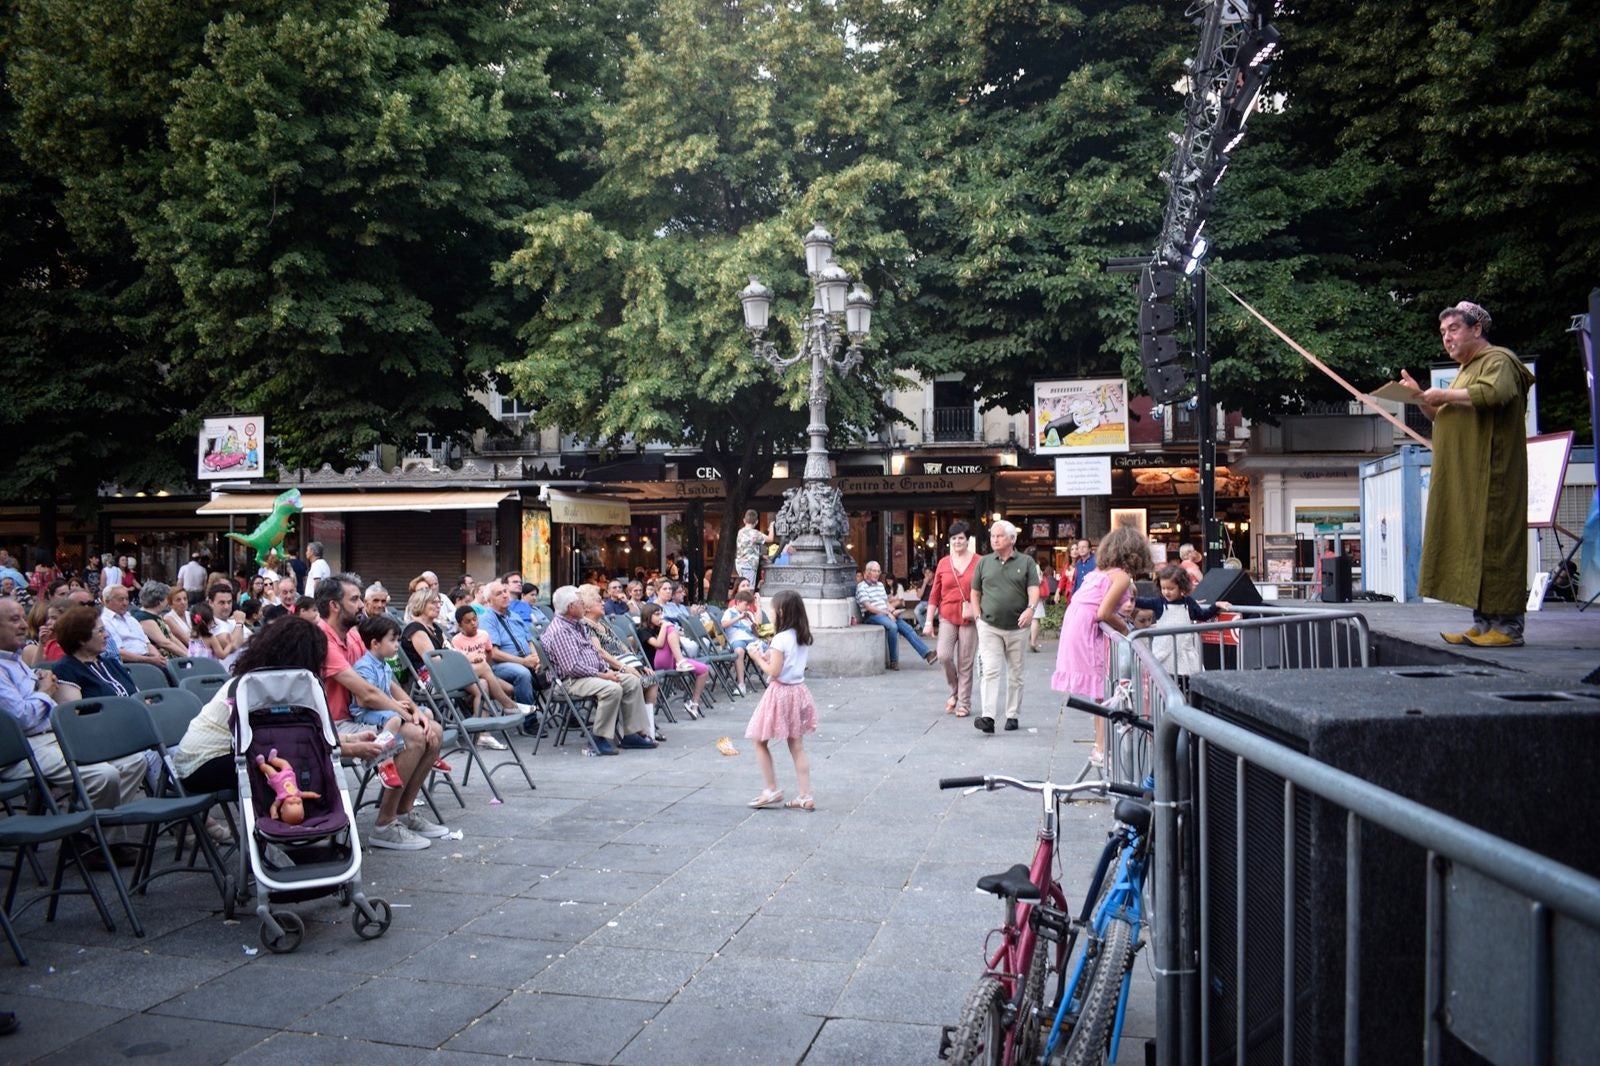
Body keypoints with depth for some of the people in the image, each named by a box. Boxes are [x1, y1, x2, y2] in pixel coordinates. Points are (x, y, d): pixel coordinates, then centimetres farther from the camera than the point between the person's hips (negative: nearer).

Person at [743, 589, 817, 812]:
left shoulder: (780, 639, -18)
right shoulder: (802, 637, 6)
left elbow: (774, 673, -19)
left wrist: (758, 658, -6)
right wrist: (769, 657, 11)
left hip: (781, 693, -8)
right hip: (798, 691, 8)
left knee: (760, 742, 7)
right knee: (797, 746, 9)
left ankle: (772, 791, 9)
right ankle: (805, 796, 9)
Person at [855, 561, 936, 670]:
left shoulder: (880, 585, 24)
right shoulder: (861, 586, -3)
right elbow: (868, 607, -12)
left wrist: (892, 610, -1)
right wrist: (887, 613, -14)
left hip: (886, 614, 8)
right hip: (872, 616, -8)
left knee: (907, 628, -13)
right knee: (892, 626, -33)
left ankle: (927, 653, -18)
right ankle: (893, 661, -24)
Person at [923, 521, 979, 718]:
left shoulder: (979, 562, -1)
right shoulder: (943, 563, 7)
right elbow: (934, 594, 9)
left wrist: (975, 609, -10)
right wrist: (929, 621, 6)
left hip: (969, 619, -2)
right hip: (947, 616, 2)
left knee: (966, 663, 1)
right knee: (944, 655, -15)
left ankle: (964, 703, 15)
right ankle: (954, 691, 12)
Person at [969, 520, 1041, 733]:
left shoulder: (1026, 562, 3)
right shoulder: (983, 562, 8)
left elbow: (1034, 589, -7)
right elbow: (975, 592, 13)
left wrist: (1031, 608, -25)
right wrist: (978, 615, 1)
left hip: (1017, 628, 0)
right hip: (989, 627, 0)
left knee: (1015, 674, 10)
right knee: (990, 671, -10)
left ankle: (1012, 715, 20)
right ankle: (988, 717, -17)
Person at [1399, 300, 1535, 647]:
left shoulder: (1498, 360, -5)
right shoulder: (1467, 369, 24)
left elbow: (1493, 393, -27)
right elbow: (1444, 420, 30)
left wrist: (1444, 394, -15)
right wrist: (1421, 397, 14)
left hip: (1491, 478, -9)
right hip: (1464, 481, 9)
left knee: (1492, 542, -10)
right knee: (1471, 544, 6)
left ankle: (1507, 625, -8)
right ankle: (1483, 623, 8)